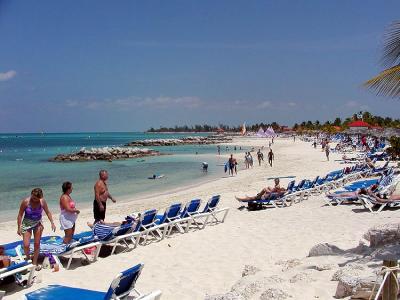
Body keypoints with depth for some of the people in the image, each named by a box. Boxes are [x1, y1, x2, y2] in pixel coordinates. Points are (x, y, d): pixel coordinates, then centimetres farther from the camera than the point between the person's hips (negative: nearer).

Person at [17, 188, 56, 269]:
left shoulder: (42, 201, -12)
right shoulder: (25, 202, -18)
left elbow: (48, 212, 1)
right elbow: (20, 215, -10)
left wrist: (52, 223, -6)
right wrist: (19, 227, -10)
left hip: (38, 223, 2)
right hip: (27, 224, -2)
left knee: (37, 244, 5)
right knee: (26, 245, -7)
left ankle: (35, 263, 20)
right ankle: (28, 258, 23)